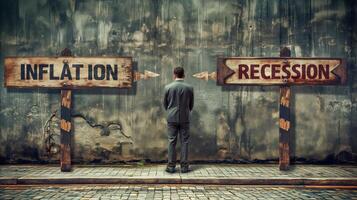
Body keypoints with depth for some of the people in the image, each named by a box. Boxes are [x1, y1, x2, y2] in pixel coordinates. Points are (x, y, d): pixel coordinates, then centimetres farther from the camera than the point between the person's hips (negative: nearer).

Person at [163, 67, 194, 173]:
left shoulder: (168, 87, -5)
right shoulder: (189, 87, -3)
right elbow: (191, 104, 6)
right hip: (185, 118, 0)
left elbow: (165, 104, 5)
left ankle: (171, 166, 9)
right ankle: (184, 166, 8)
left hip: (172, 118, 0)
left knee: (172, 142, 5)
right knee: (184, 142, 5)